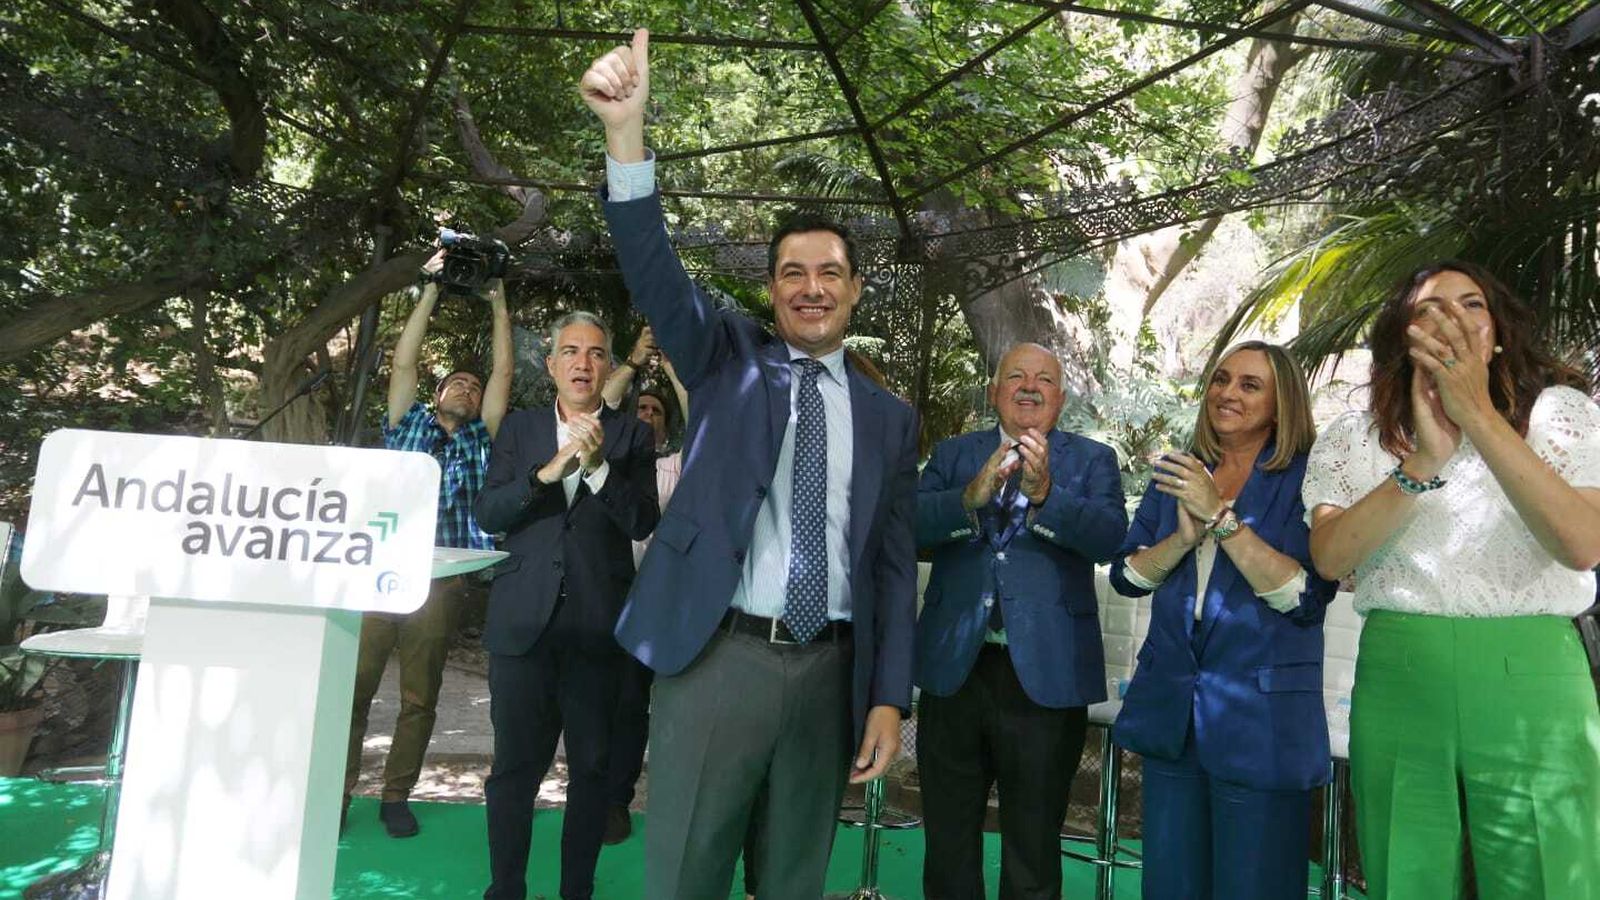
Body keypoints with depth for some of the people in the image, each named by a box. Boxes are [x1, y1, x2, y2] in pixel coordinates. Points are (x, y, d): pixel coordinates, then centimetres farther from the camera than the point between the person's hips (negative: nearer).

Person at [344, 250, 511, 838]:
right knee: (352, 686, -5)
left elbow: (503, 371, 13)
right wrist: (431, 290, 10)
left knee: (419, 697, 5)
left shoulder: (480, 438, 18)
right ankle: (337, 792, 6)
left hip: (439, 582, 1)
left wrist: (499, 303, 13)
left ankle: (396, 796, 16)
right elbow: (403, 360, 10)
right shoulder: (408, 423, 18)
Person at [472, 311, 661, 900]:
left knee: (592, 767, 7)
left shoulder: (631, 436, 4)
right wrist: (547, 471, -17)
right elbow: (488, 514, -1)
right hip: (524, 621, 1)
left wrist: (598, 466, -19)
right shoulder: (519, 429, 9)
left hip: (598, 624, -1)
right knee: (514, 766, 7)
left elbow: (643, 523, -5)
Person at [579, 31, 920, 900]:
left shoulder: (889, 417, 10)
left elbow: (893, 565, 9)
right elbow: (655, 275, -11)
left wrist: (889, 695, 3)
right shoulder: (727, 357, 6)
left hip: (831, 670, 3)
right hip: (720, 658, -2)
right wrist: (625, 131, -25)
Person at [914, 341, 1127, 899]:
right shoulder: (953, 454, 10)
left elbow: (1111, 536, -11)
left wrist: (1044, 491, -26)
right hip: (954, 669, 2)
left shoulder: (1092, 459, 6)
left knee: (1033, 854, 11)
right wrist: (972, 495, -24)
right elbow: (912, 524, -6)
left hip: (1044, 677, -1)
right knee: (948, 846, 15)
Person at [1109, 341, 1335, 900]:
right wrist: (1185, 536, -14)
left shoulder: (1304, 480, -6)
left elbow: (1307, 597, -17)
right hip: (1169, 710, 5)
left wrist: (1222, 517, -21)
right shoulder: (1177, 476, 9)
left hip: (1261, 721, -4)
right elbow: (1127, 576, 4)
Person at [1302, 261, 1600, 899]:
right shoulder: (1351, 439, 4)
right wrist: (1424, 461, -20)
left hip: (1532, 685, -1)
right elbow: (1329, 558, -10)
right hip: (1397, 684, 1)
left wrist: (1479, 415, -17)